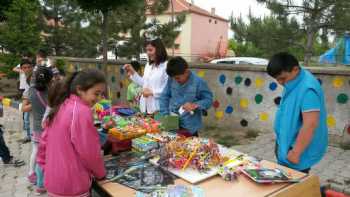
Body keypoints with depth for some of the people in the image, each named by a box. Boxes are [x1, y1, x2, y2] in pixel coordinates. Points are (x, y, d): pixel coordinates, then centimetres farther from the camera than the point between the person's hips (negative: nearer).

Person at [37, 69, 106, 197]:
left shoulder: (60, 107, 3)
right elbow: (90, 152, -19)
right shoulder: (82, 111, -23)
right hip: (72, 186, -8)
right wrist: (101, 173, -3)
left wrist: (46, 167, 19)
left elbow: (45, 142, 10)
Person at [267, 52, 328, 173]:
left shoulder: (307, 89, -28)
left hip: (299, 149, -9)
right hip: (286, 144, 9)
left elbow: (310, 125, -31)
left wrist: (296, 152, -25)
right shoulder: (292, 83, 3)